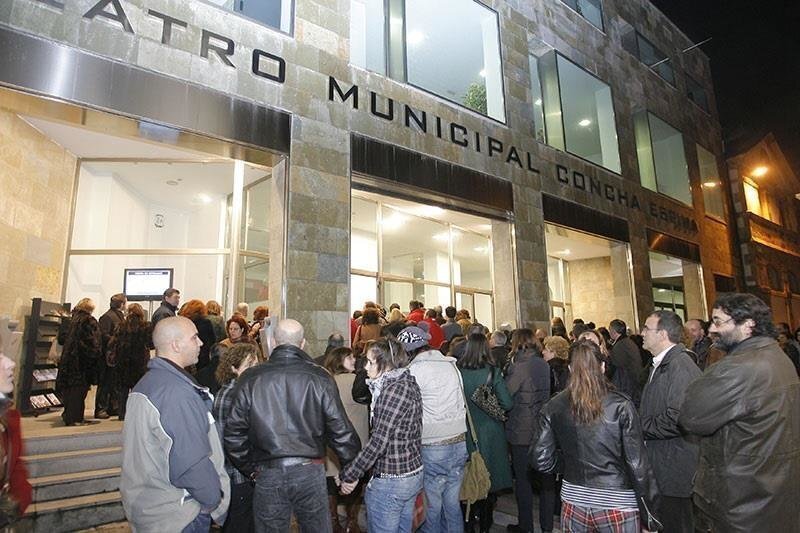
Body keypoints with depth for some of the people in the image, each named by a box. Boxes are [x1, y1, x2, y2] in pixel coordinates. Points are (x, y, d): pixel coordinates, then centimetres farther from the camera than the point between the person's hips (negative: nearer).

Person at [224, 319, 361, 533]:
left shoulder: (250, 379, -5)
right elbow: (341, 430, -7)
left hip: (267, 474, 1)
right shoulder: (320, 378, -8)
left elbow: (234, 433, 0)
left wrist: (250, 469, 13)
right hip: (310, 472, 0)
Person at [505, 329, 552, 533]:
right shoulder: (544, 365, 3)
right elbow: (547, 392, 10)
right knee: (546, 478, 16)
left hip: (522, 431, -6)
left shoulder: (520, 366, -18)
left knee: (523, 479, 8)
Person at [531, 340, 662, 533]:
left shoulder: (554, 407, -7)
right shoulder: (621, 405, -13)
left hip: (573, 503, 2)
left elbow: (541, 460, -5)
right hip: (617, 506, -2)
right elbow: (638, 465, -12)